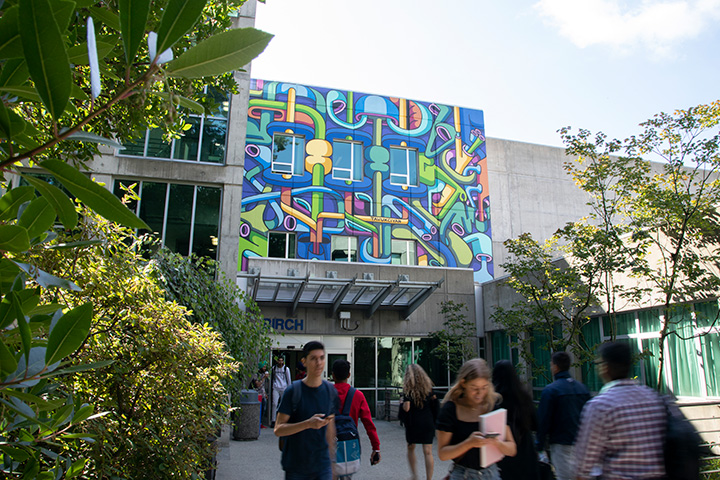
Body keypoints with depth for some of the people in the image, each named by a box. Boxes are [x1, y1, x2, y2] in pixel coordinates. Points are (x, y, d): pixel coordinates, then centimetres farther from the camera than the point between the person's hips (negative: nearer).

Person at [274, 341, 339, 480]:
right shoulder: (293, 390, -11)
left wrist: (332, 460, 14)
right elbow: (278, 430, -13)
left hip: (322, 466, 3)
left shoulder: (331, 390, 2)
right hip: (296, 468, -2)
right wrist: (308, 424, -26)